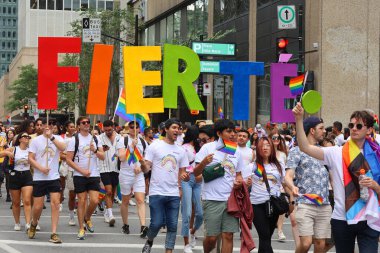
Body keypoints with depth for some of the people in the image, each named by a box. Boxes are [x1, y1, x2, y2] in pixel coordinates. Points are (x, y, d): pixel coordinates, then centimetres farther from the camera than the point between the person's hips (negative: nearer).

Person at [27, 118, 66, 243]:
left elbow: (63, 147, -19)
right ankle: (33, 224, 34)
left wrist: (51, 137, -29)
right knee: (38, 206, 3)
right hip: (39, 178, 0)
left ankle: (54, 234, -5)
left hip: (54, 177, 0)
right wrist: (40, 168, -15)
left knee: (55, 203, -9)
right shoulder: (36, 140, 1)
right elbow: (30, 158, -1)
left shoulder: (57, 138, 3)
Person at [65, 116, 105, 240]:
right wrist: (82, 171, -12)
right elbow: (68, 160, -6)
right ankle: (81, 229, 8)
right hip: (80, 176, -3)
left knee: (94, 201, -6)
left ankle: (87, 218, 23)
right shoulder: (74, 140, -3)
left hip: (94, 175, 3)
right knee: (82, 201, -1)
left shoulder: (95, 139, 11)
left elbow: (102, 157, 8)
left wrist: (95, 151, -13)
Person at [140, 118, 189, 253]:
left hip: (174, 194, 4)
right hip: (157, 192, -4)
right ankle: (149, 242, 23)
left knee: (172, 226, 1)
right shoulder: (155, 146, 0)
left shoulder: (181, 151, 11)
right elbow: (146, 168, -3)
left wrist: (185, 176, -10)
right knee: (157, 223, -6)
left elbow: (182, 172, 14)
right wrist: (142, 164, -27)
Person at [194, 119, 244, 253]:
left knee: (228, 235, -1)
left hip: (231, 199, 4)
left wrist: (239, 181, -1)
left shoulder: (236, 151, 13)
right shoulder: (208, 148, -2)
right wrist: (203, 163, -25)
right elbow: (196, 173, -4)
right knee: (211, 237, -2)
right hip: (213, 199, -4)